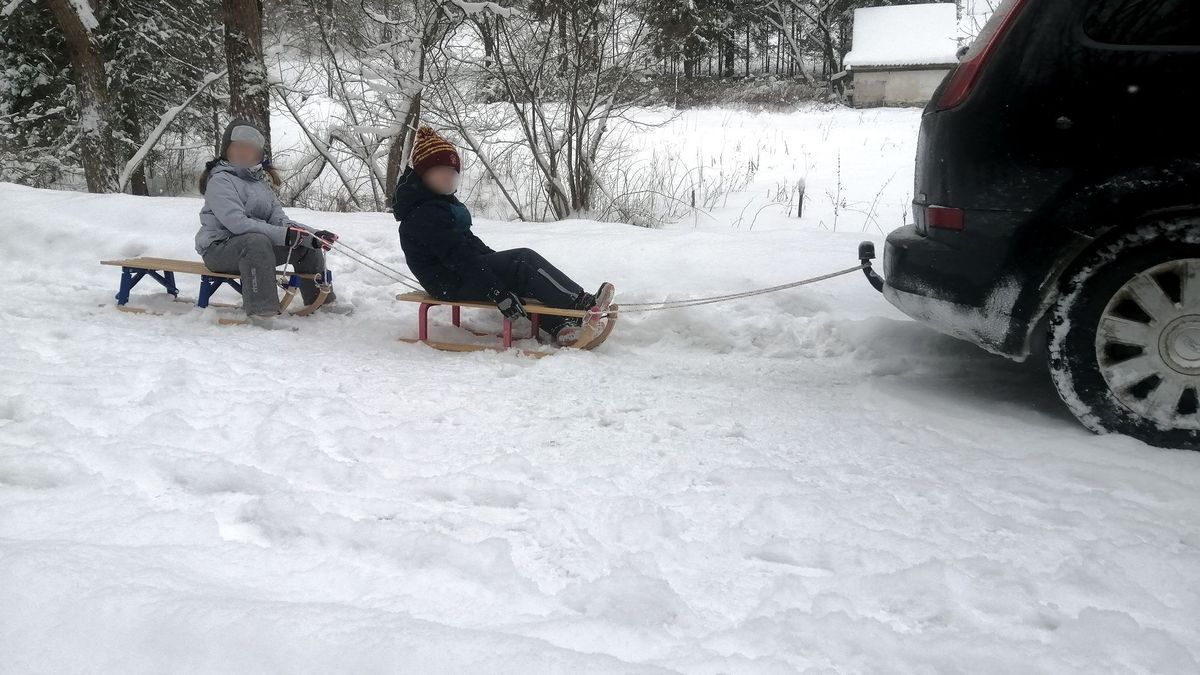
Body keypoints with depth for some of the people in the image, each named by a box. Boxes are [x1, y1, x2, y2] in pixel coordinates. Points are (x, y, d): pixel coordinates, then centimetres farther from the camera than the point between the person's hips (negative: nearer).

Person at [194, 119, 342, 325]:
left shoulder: (260, 181, 13)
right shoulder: (220, 180, -13)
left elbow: (279, 219, 5)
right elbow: (237, 223, -27)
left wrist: (314, 234, -12)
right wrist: (285, 234, -33)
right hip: (219, 248, -8)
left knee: (306, 244, 5)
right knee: (258, 241, -39)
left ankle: (321, 301, 19)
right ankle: (262, 313, -47)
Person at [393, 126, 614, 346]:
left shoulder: (440, 201, 16)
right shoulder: (426, 213, -20)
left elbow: (467, 241, 24)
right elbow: (458, 256, -27)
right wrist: (498, 294, -31)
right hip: (452, 284, -11)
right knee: (525, 260, -16)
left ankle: (559, 325, -9)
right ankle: (583, 303, -15)